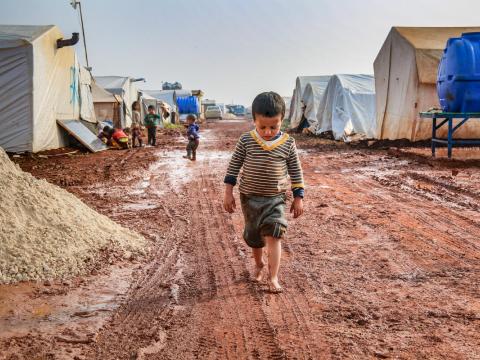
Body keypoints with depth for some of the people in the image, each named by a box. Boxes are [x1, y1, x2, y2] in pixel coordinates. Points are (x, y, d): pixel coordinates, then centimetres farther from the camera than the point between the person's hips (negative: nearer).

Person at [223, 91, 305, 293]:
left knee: (274, 235, -13)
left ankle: (273, 277, -7)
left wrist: (298, 198, 0)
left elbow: (296, 171, 1)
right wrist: (228, 192, -4)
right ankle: (259, 264, 42)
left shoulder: (288, 143, -8)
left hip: (276, 197, -1)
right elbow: (234, 166, -1)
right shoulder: (246, 140, -9)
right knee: (254, 236, 15)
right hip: (250, 197, 1)